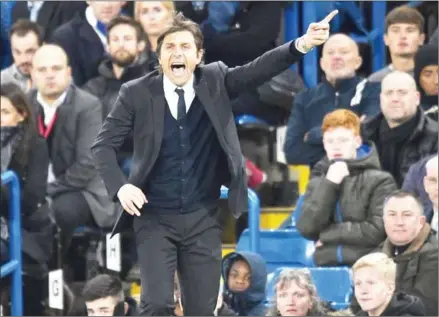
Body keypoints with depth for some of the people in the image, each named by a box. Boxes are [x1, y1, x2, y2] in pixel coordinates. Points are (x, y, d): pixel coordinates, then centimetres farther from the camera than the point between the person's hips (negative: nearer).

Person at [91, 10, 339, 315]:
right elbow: (103, 145, -1)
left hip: (203, 220, 2)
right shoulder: (137, 93, -5)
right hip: (155, 218, -2)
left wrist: (302, 44, -30)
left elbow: (258, 70, -13)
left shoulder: (215, 81, 0)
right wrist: (120, 186, -18)